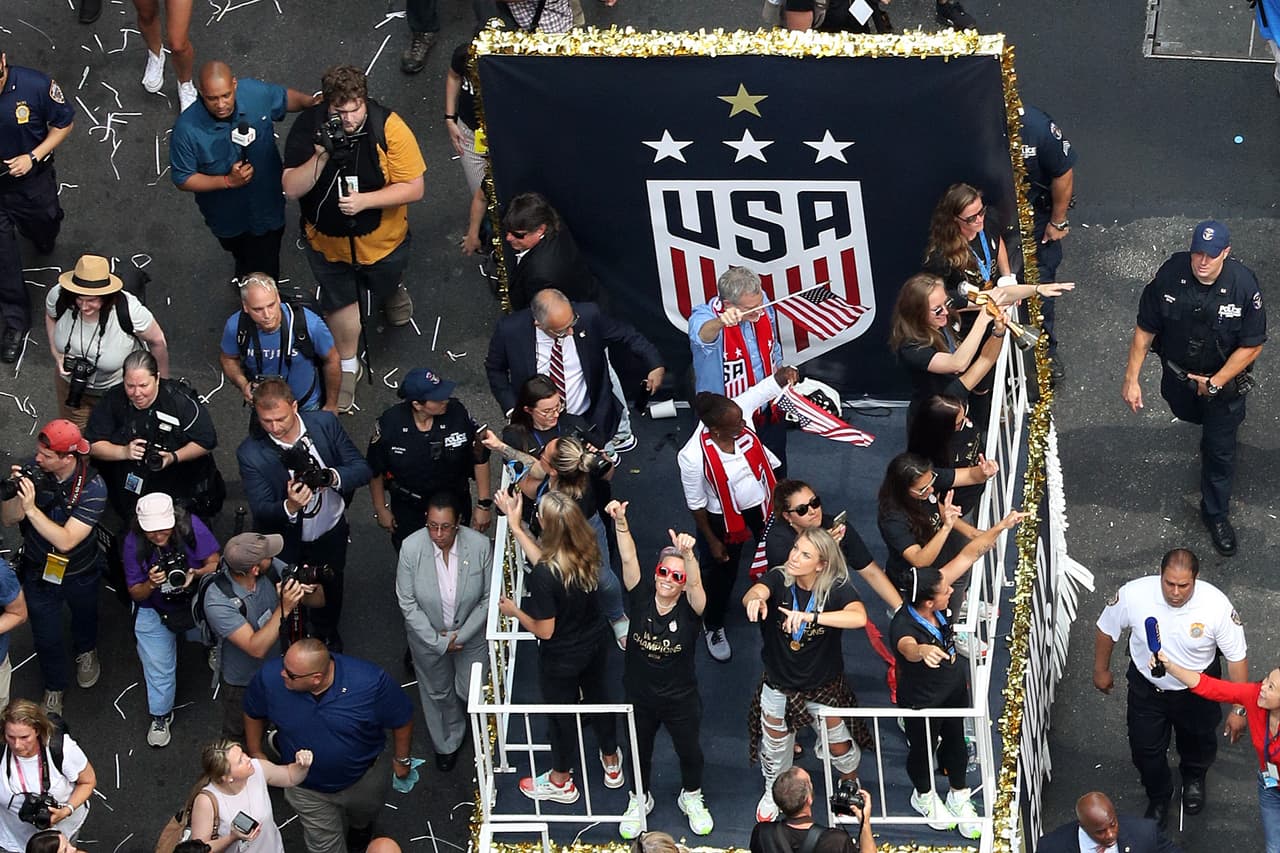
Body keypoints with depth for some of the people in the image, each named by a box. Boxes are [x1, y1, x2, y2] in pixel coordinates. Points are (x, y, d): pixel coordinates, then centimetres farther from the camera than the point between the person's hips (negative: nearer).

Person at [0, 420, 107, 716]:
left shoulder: (92, 487, -33)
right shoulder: (34, 472, -24)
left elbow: (66, 540, -36)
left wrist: (31, 509, -45)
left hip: (80, 575, -1)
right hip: (39, 571, 1)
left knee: (84, 618, 30)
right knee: (46, 636, 16)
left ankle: (86, 652, 63)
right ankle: (54, 688, 42)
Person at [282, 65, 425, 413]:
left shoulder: (389, 128, -28)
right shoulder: (308, 127, -25)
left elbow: (413, 188, -24)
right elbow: (292, 189, -25)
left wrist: (364, 200, -35)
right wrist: (322, 156, -41)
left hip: (381, 237, 0)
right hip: (328, 239, 0)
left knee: (384, 282, 30)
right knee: (341, 300, 20)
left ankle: (393, 290, 69)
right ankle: (347, 366, 45)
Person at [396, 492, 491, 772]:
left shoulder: (479, 545, -26)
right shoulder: (411, 548, -27)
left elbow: (488, 599, -14)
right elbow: (407, 602, -17)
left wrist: (461, 635, -18)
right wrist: (438, 641, -18)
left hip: (470, 634, 0)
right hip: (428, 635, 0)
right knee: (438, 692, 22)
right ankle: (448, 743, 51)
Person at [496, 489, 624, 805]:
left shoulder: (544, 576, -38)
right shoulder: (587, 551, -18)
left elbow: (544, 630, -27)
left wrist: (514, 612, -9)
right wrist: (515, 525, 3)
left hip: (561, 659, -6)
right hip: (596, 644, 6)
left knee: (561, 714, 20)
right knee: (598, 698, 30)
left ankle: (560, 781, 45)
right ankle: (611, 763, 54)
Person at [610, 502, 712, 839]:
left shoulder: (689, 608, -19)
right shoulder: (641, 597, -15)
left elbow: (696, 584, -40)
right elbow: (629, 560, -27)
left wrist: (688, 554, -61)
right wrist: (620, 522, -43)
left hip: (681, 698, -1)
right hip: (639, 697, 1)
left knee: (690, 751, 19)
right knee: (639, 751, 21)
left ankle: (691, 797, 47)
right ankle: (640, 799, 47)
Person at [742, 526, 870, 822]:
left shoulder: (837, 589, -24)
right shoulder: (778, 579, -19)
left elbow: (859, 618, -44)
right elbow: (755, 592, -40)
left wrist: (810, 616, -57)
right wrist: (754, 600, -67)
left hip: (824, 686, -1)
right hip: (779, 684, 2)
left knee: (839, 745, 16)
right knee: (774, 745, 20)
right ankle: (772, 792, 50)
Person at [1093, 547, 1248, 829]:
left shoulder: (1217, 605, -34)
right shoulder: (1133, 595, -32)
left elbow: (1237, 657, -20)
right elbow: (1107, 629, -10)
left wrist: (1239, 709, -15)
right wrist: (1101, 670, 5)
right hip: (1147, 686, 0)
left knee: (1198, 739, 28)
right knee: (1145, 747, 19)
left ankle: (1194, 777, 63)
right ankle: (1158, 798, 50)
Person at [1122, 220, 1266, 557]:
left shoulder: (1243, 285, -30)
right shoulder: (1170, 274, -26)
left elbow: (1252, 345, -19)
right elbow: (1145, 329, -14)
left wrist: (1216, 383, -20)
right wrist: (1131, 378, -13)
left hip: (1223, 379, -2)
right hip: (1178, 374, 2)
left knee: (1220, 448, 8)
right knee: (1186, 414, 31)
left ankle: (1216, 513, 30)